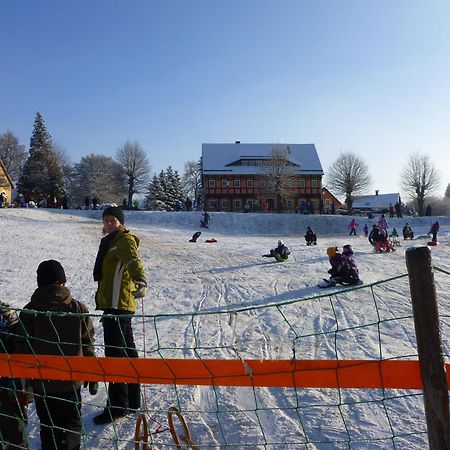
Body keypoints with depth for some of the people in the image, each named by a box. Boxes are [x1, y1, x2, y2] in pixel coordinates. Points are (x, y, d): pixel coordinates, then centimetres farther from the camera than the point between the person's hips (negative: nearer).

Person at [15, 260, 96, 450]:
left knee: (48, 427, 19)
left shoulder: (28, 311, -9)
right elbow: (87, 346, -7)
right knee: (71, 426, 15)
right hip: (71, 380, -1)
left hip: (41, 382, 1)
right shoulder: (78, 309, -10)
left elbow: (22, 350, -4)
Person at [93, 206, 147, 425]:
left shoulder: (125, 240, -11)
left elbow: (133, 261, -32)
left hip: (117, 303, -10)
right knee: (127, 350, 16)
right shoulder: (112, 241, 17)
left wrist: (140, 281, -49)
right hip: (113, 302, 10)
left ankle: (118, 405, 5)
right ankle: (132, 401, 29)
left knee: (115, 353, -5)